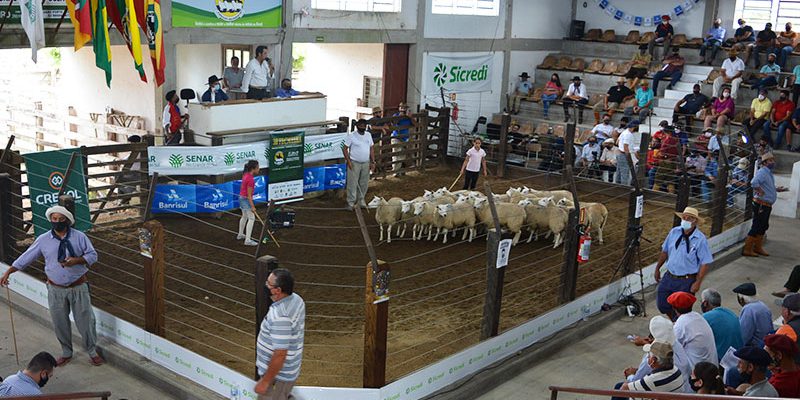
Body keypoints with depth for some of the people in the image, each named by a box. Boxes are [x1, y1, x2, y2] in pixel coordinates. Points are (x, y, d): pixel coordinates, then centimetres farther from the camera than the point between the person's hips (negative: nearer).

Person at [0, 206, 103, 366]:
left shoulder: (79, 237, -7)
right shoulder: (43, 240, -3)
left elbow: (92, 255, -4)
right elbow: (26, 257, 1)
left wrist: (76, 260, -22)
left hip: (78, 287, -2)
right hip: (56, 289, 2)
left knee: (85, 320, 5)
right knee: (60, 323, 11)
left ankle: (93, 352, 22)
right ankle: (66, 353, 31)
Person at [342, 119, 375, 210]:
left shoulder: (368, 135, 8)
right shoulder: (351, 136, -8)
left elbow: (371, 149, 12)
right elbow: (345, 149, -7)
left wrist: (373, 162, 6)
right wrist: (348, 161, -15)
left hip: (366, 163, 5)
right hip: (354, 163, -5)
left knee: (364, 183, 11)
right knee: (352, 183, -3)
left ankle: (361, 200, 25)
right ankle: (351, 203, 5)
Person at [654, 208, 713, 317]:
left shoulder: (700, 239, -16)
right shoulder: (674, 232, -3)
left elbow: (705, 263, -14)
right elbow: (665, 251, 10)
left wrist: (698, 283, -15)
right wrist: (657, 269, 14)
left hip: (686, 281, -5)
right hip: (669, 277, 5)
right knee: (662, 304, 13)